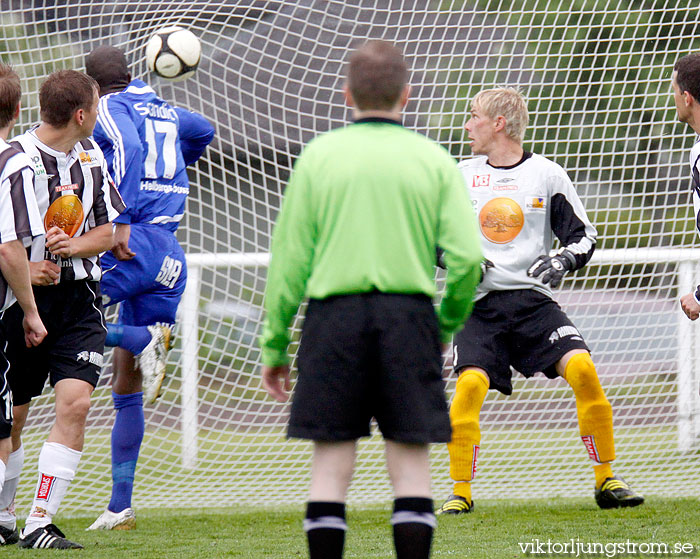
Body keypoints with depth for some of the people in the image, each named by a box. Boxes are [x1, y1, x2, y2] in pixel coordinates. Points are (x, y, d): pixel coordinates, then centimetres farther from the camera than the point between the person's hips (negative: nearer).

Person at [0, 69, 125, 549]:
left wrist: (75, 246, -9)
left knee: (75, 402, -12)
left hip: (79, 296, 4)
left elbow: (110, 229, 11)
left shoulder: (91, 155, 7)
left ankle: (40, 523, -11)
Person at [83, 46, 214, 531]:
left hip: (133, 242, -7)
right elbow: (203, 131, 43)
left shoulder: (109, 110, 1)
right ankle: (120, 507, 7)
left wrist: (123, 222, -24)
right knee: (126, 390, 10)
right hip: (171, 257, 7)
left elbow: (129, 146, -19)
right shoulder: (164, 111, 22)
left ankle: (146, 340, -24)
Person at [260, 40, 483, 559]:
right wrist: (447, 326, 13)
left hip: (334, 314, 0)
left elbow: (290, 257, 3)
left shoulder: (319, 155, 4)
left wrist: (274, 345, 8)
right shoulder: (433, 159, 4)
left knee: (331, 466, 3)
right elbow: (466, 257, -3)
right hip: (409, 315, 0)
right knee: (411, 465, 3)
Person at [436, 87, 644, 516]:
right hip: (481, 303, 1)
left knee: (583, 368, -20)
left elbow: (584, 235, 10)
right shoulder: (461, 177, 11)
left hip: (533, 300, -1)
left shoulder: (547, 176, 5)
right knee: (470, 384, -22)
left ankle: (607, 480, -6)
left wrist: (564, 260, -11)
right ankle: (460, 492, -8)